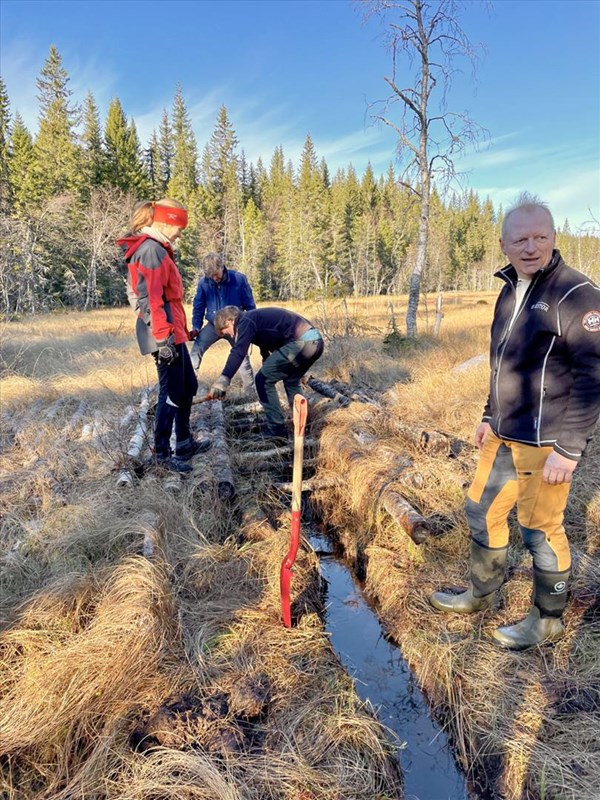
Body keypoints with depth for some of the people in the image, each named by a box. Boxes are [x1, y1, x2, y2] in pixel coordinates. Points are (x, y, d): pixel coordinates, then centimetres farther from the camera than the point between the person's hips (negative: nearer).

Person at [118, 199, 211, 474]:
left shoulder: (155, 248, 18)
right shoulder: (151, 249, -13)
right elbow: (151, 299, -21)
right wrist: (163, 337, -24)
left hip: (173, 332, 11)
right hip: (166, 334, -11)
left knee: (187, 387, 18)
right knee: (171, 393, -3)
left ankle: (185, 442, 30)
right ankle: (162, 454, 8)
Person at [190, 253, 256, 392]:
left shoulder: (239, 279, -16)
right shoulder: (203, 283, -13)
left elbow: (249, 305, -6)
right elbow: (198, 307, 0)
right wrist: (196, 327, -9)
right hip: (213, 325, 1)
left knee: (242, 357, 3)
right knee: (196, 349, -18)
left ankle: (250, 391, 17)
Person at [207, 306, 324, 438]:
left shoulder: (246, 322, -2)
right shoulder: (255, 318, 28)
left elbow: (238, 352, -20)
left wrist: (223, 380, -31)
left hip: (300, 342, -10)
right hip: (315, 340, 10)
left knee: (263, 380, 2)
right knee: (291, 381, 29)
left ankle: (277, 431, 6)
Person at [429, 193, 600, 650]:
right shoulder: (509, 292, 10)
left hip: (547, 443, -8)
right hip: (504, 437, 8)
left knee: (541, 530, 5)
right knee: (482, 511, 17)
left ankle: (548, 621, 28)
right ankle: (481, 595, 39)